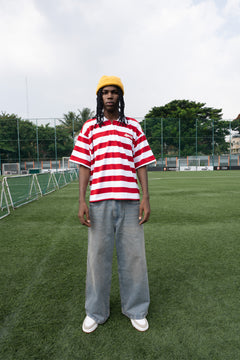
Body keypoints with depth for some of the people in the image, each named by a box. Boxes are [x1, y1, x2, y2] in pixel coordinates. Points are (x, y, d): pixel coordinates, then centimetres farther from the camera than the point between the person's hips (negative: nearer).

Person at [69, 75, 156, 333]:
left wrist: (145, 198, -1)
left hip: (130, 201, 1)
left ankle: (135, 310, 28)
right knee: (98, 256, 7)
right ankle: (96, 312, 27)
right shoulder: (89, 127, 11)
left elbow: (141, 165, 8)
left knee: (133, 256, 7)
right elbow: (84, 166, 6)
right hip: (99, 202, 0)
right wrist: (82, 201, -2)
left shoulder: (133, 127, 12)